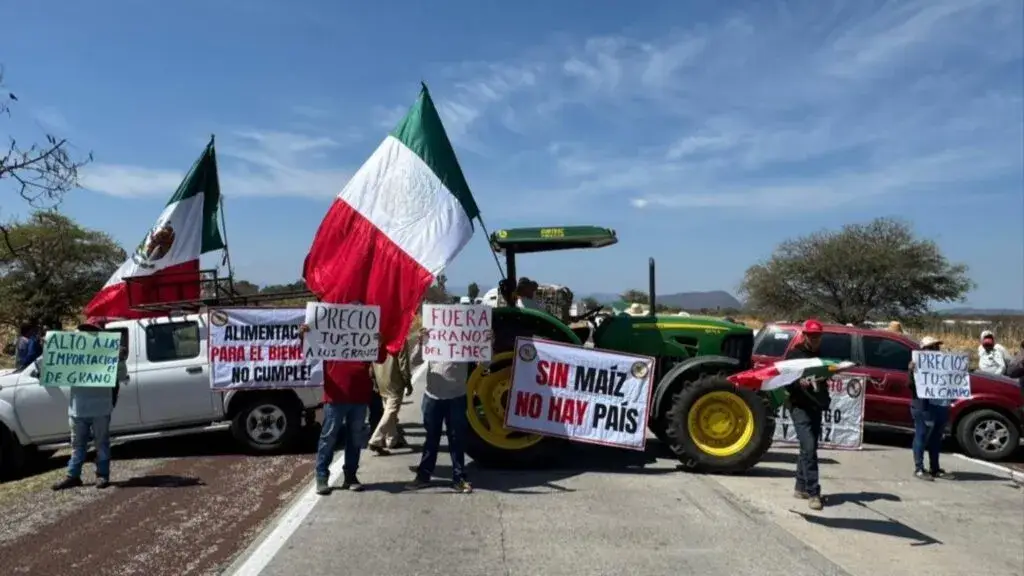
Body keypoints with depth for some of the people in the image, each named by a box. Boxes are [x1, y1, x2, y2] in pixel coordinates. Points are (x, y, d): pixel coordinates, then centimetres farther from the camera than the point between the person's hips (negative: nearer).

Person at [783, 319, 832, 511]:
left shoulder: (821, 356, 14)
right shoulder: (794, 355, -4)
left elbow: (826, 378, 19)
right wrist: (799, 383, -28)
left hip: (816, 407, 6)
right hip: (799, 406, -6)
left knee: (809, 448, 11)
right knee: (809, 447, -14)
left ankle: (801, 487, 21)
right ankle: (813, 492, -14)